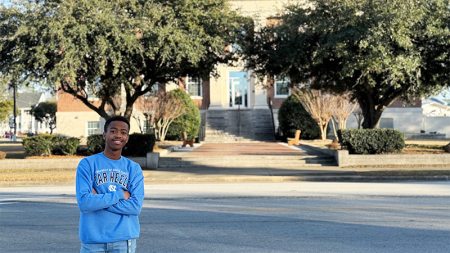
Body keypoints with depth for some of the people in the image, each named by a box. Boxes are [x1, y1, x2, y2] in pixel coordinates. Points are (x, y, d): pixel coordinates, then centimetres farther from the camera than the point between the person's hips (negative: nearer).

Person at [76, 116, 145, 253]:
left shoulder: (134, 168, 4)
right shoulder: (87, 164, -1)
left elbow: (135, 206, -9)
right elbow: (84, 202, -13)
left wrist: (98, 200, -11)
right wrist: (119, 195, -10)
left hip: (124, 239, 1)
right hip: (93, 238, -1)